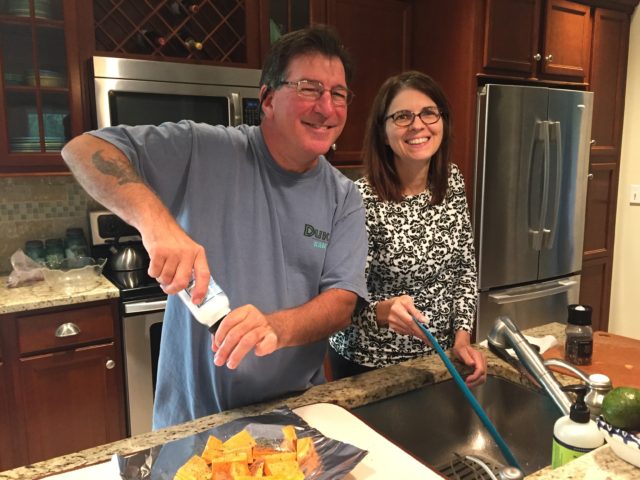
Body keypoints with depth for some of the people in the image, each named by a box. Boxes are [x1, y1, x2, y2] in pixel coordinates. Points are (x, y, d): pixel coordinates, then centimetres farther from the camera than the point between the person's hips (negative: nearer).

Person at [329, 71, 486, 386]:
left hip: (438, 355, 5)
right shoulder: (360, 200, -23)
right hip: (369, 367, -4)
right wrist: (382, 310, -39)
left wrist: (462, 337, -6)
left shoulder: (452, 181, -6)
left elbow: (465, 266, 3)